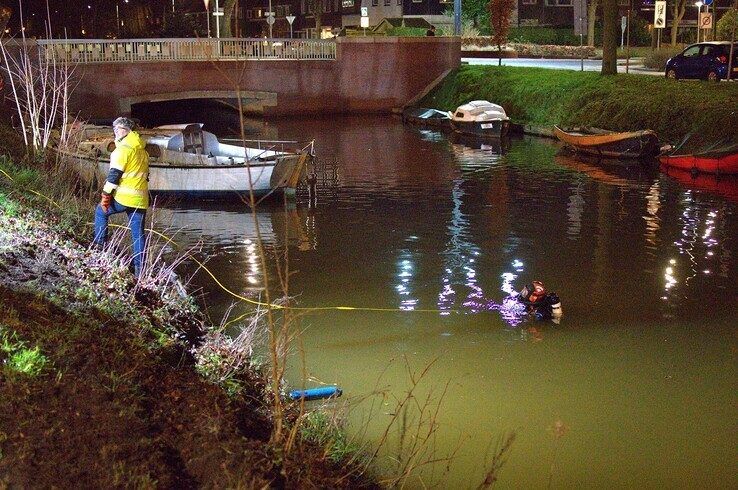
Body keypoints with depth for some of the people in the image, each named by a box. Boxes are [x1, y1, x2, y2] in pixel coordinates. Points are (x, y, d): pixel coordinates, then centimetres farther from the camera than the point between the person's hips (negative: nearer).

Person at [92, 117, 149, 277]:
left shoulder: (124, 148, -10)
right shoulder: (142, 149, 17)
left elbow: (114, 173, -14)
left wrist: (106, 194, -11)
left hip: (123, 197, -7)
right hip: (141, 199, 7)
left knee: (101, 211, 19)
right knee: (138, 233, 6)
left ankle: (100, 244, 17)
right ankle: (139, 268, 5)